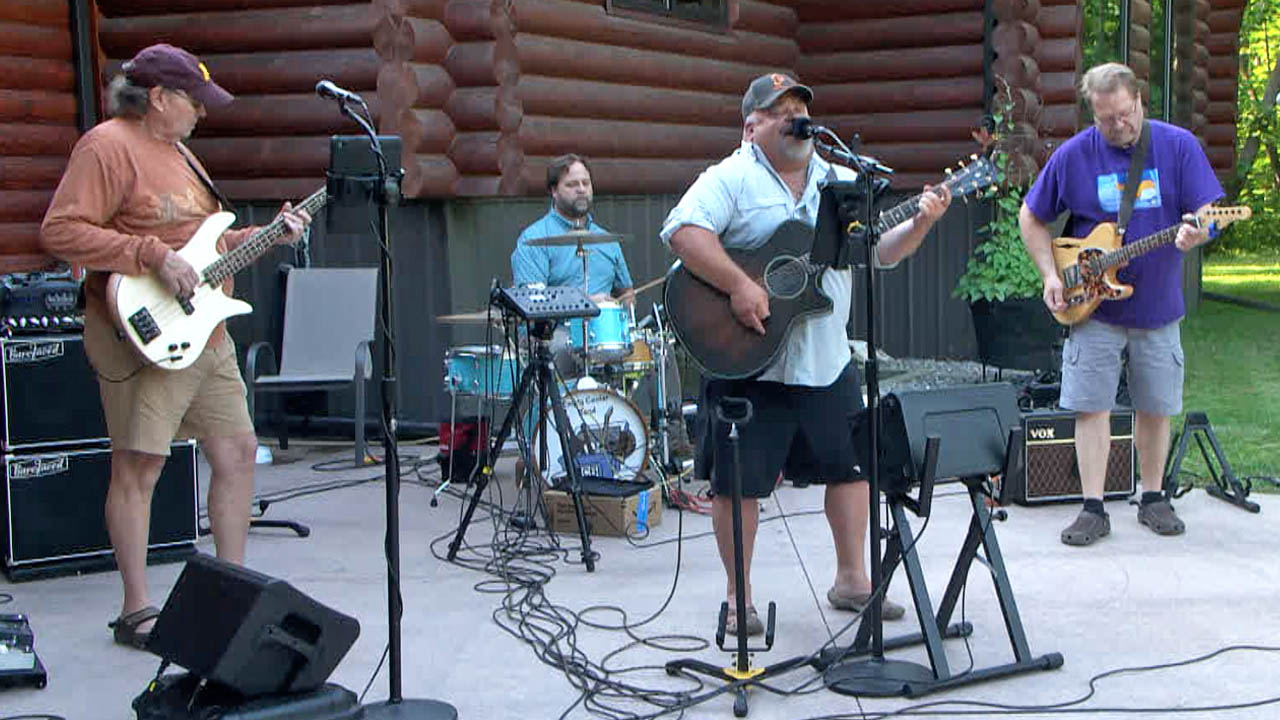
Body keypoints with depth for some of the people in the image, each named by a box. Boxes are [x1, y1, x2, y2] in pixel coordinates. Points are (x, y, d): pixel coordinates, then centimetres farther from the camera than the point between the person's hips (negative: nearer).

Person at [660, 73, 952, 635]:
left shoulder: (842, 183, 12)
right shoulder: (731, 179, -7)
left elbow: (882, 250, 12)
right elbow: (683, 231, -22)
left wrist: (920, 224, -8)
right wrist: (739, 285, -29)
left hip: (828, 360, 6)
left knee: (850, 464, 13)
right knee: (739, 479, 0)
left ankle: (851, 579, 28)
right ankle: (738, 595, 15)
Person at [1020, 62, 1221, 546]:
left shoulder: (1178, 146, -5)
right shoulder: (1074, 154, -5)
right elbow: (1031, 218, 6)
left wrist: (1195, 233, -29)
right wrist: (1050, 275, -4)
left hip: (1158, 308, 1)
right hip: (1094, 309, -1)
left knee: (1156, 408, 8)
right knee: (1090, 406, -4)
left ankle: (1153, 499, 25)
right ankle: (1093, 510, 3)